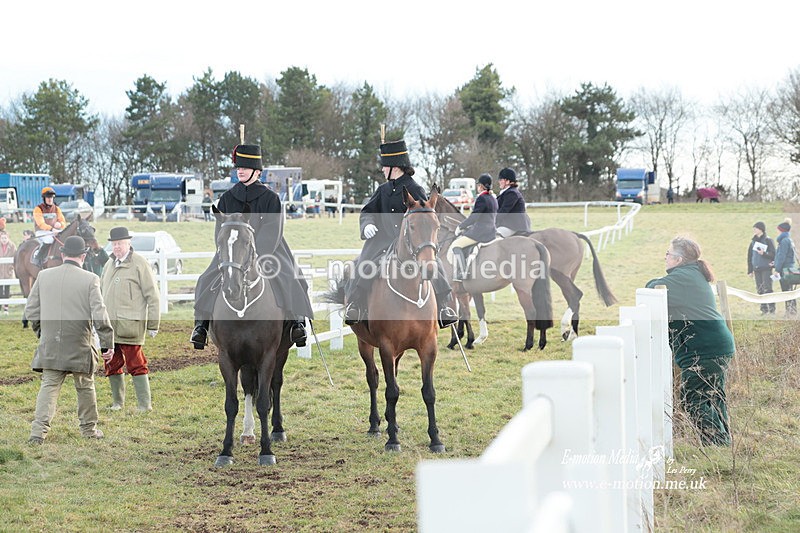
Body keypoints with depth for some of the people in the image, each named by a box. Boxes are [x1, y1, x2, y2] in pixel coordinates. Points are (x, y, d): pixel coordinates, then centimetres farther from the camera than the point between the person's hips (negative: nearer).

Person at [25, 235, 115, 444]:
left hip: (49, 347, 2)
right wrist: (107, 344, -4)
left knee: (49, 386, 5)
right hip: (79, 347, -2)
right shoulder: (90, 280, -9)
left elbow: (30, 310, 7)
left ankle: (39, 431, -8)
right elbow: (99, 315, -12)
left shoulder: (44, 276, 1)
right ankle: (89, 428, 27)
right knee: (85, 387, 15)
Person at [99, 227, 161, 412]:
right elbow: (101, 292, 25)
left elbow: (152, 296, -5)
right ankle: (117, 401, 23)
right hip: (109, 325, 7)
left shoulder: (140, 264, -5)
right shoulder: (109, 264, 16)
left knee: (136, 365, -6)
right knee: (112, 365, 11)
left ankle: (145, 404, -2)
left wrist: (153, 325, -7)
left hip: (130, 325, -7)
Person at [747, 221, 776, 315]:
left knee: (767, 289, -11)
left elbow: (773, 254, -6)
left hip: (766, 268, -5)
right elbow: (749, 256, 16)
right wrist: (750, 270, 13)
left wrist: (764, 253, -24)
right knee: (760, 290, 4)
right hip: (756, 269, 6)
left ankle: (772, 308, -8)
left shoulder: (768, 240, -2)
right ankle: (764, 309, 7)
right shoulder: (753, 241, 13)